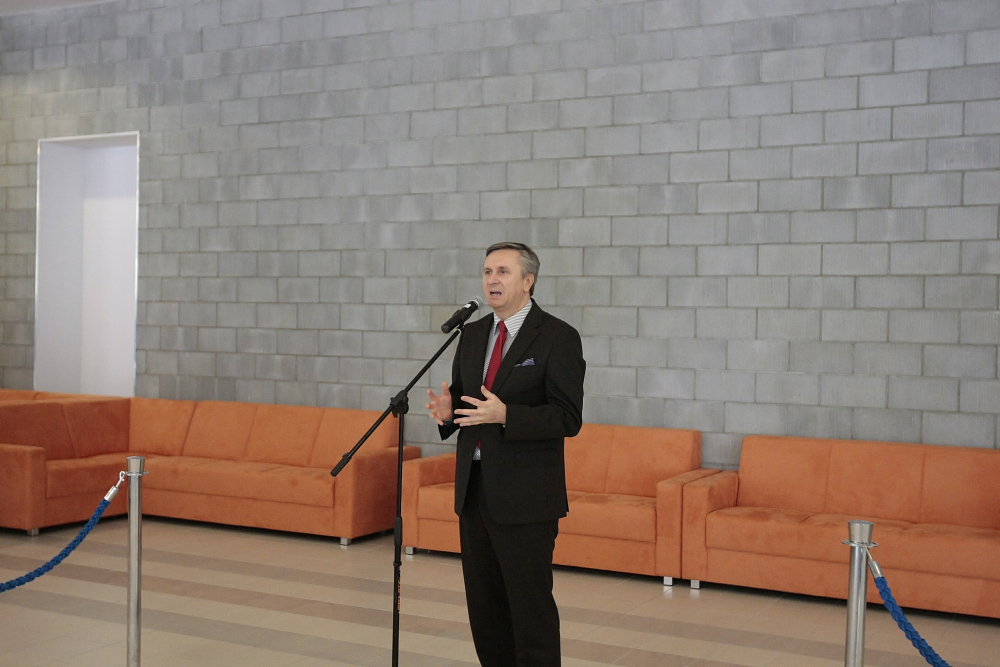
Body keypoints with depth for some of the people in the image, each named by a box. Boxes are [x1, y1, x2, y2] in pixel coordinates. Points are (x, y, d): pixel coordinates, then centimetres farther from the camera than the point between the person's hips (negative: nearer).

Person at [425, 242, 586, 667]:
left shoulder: (558, 338, -8)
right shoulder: (472, 335, 12)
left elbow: (568, 419, -14)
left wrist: (505, 415, -26)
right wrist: (447, 410, -4)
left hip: (525, 497, -7)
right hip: (474, 489, 7)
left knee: (531, 607, -1)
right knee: (484, 605, 15)